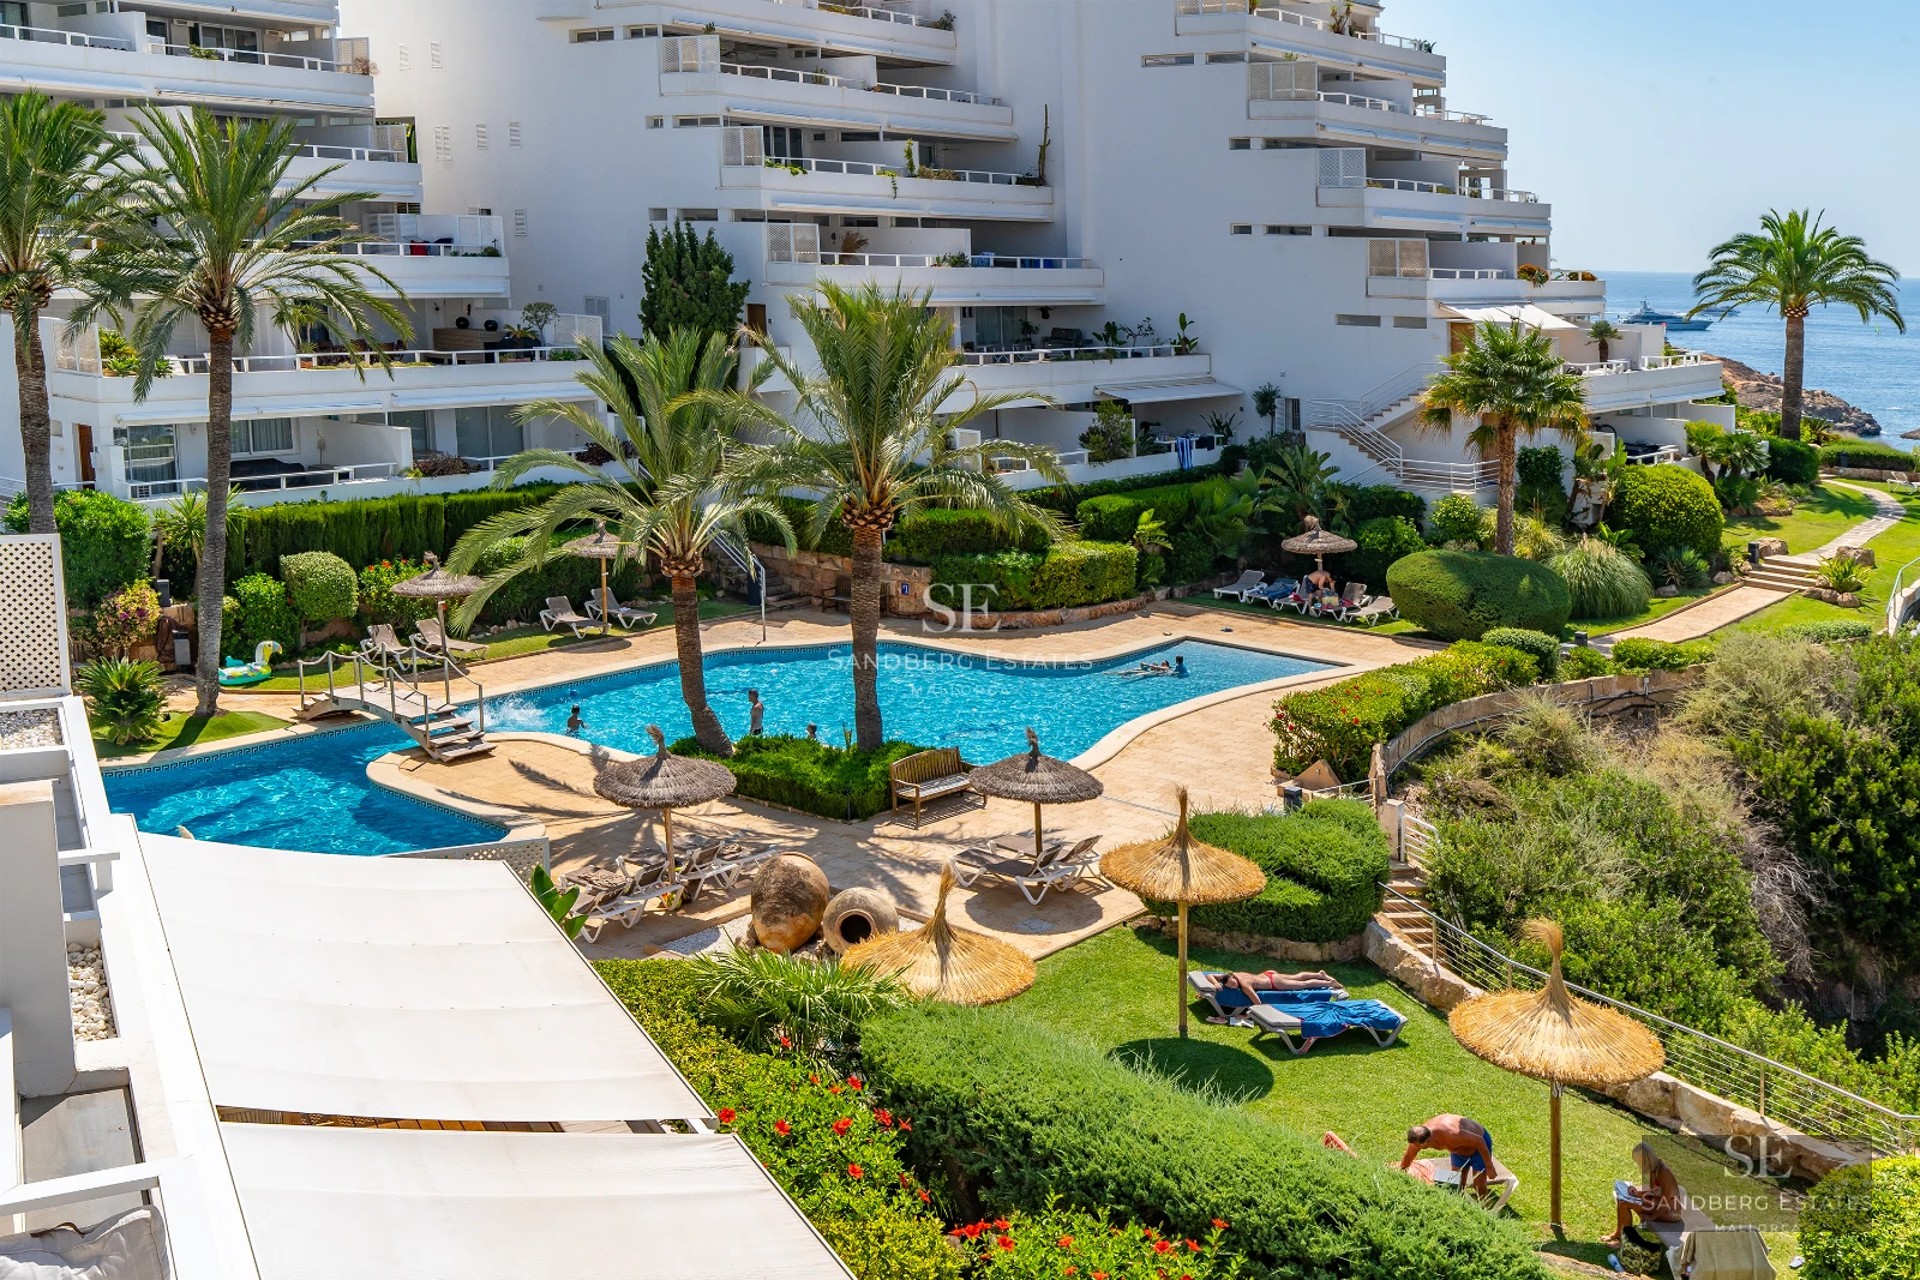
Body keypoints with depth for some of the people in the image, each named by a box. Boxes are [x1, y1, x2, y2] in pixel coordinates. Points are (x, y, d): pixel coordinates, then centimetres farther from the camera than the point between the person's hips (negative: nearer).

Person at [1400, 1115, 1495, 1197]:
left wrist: (1489, 1167, -24)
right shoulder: (1419, 1137, -23)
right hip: (1459, 1150, 6)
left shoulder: (1451, 1134, -43)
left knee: (1479, 1188, -4)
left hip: (1479, 1146, -6)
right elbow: (1407, 1158, -5)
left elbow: (1479, 1141, -31)